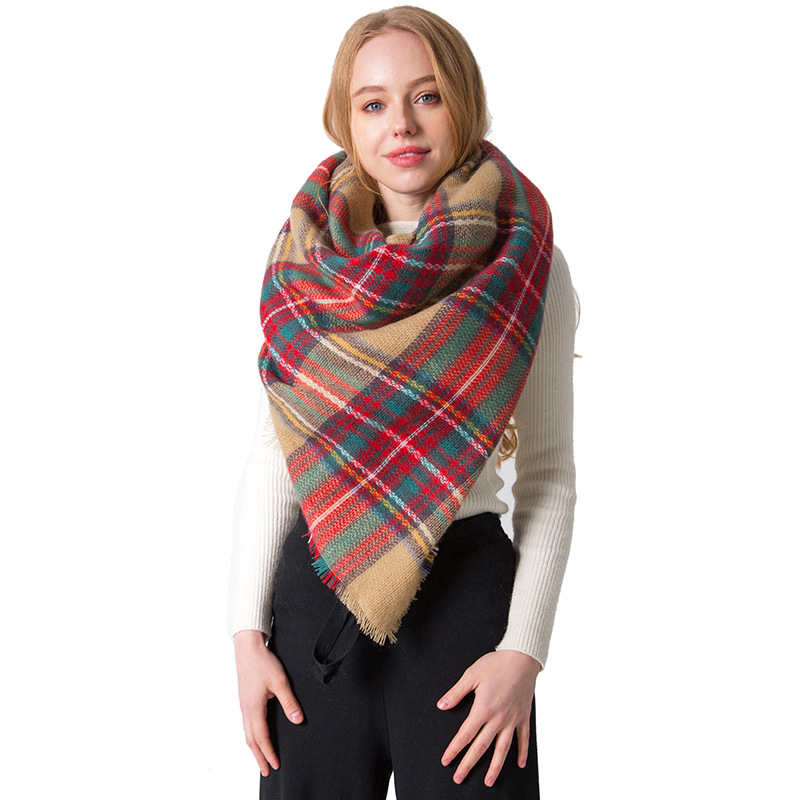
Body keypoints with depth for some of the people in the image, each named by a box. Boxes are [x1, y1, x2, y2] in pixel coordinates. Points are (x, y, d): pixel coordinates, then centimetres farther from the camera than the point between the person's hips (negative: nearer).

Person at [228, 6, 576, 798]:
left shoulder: (524, 263, -4)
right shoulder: (305, 262, 3)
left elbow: (550, 475, -3)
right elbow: (270, 453, 5)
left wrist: (524, 650, -10)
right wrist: (248, 630, 0)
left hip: (464, 590, -2)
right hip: (314, 586, 2)